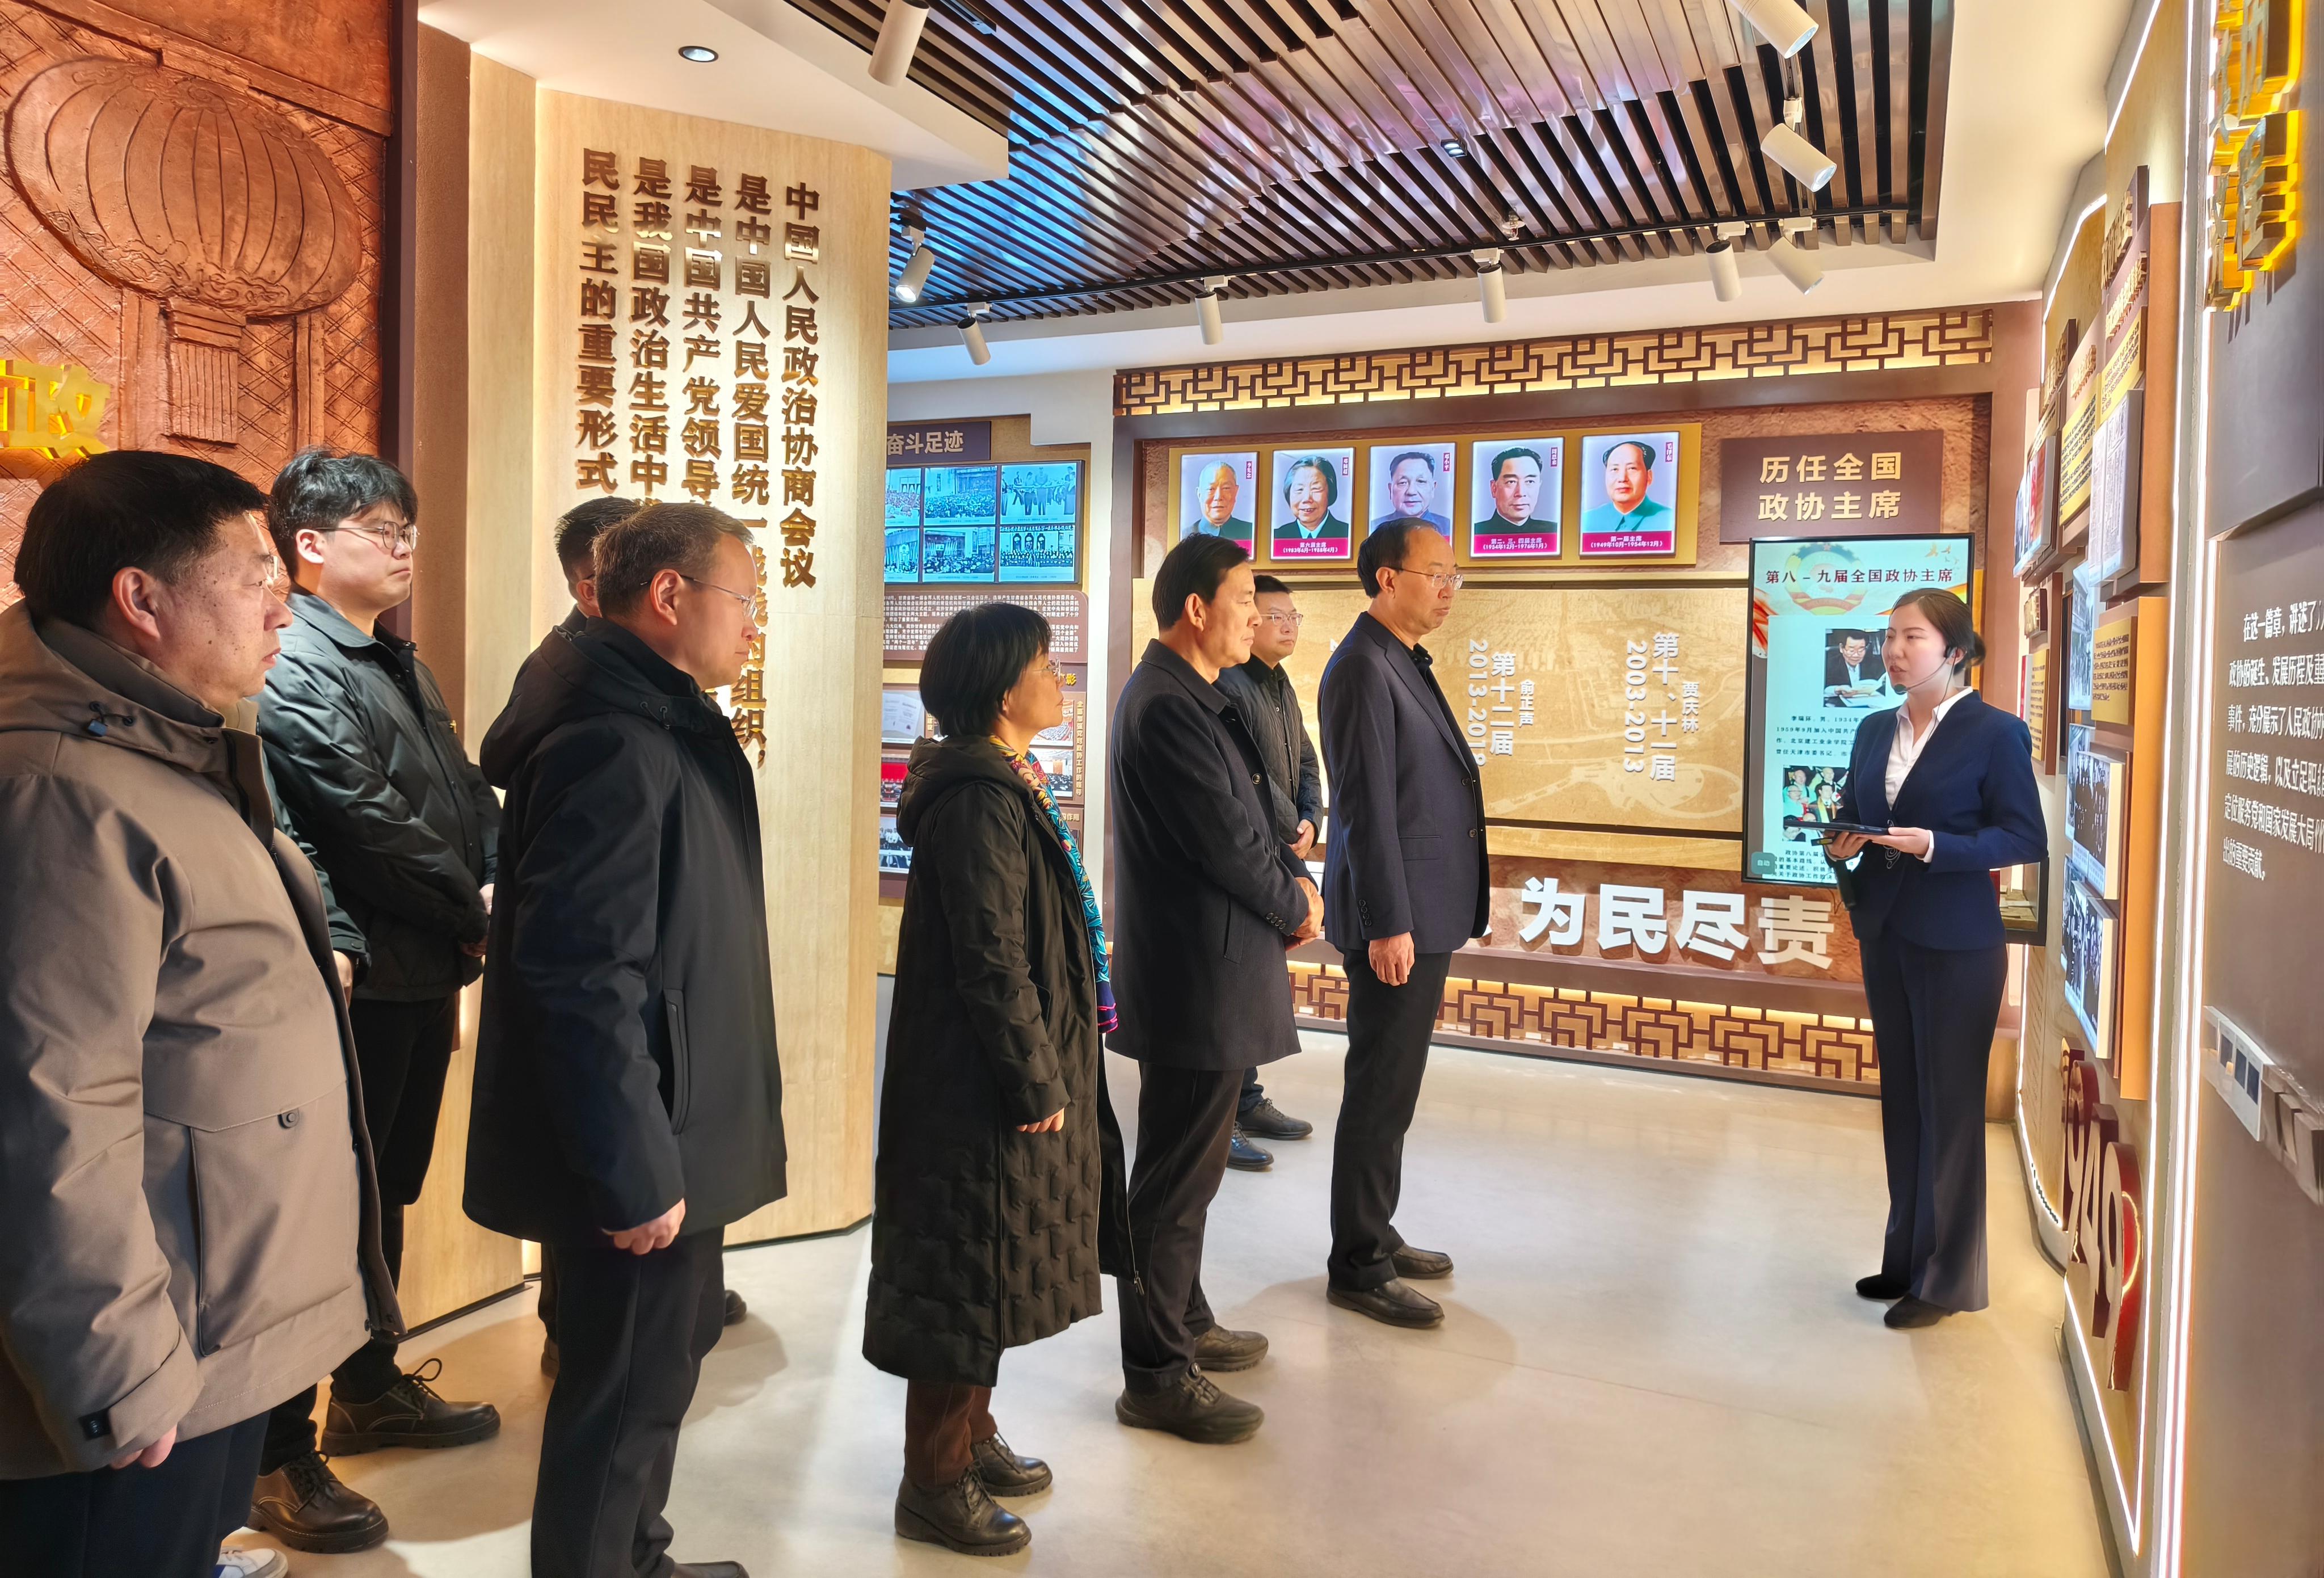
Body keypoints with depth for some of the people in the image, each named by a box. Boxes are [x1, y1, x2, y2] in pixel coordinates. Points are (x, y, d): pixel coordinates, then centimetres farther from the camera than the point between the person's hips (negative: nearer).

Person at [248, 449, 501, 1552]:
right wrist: (473, 911, -12)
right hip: (358, 984, -9)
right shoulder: (294, 667, -15)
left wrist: (503, 885, -3)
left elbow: (465, 793, 14)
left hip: (425, 975, 10)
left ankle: (370, 1390, 37)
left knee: (386, 1189, 20)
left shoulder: (399, 664, 17)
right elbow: (366, 824, -21)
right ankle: (280, 1457, 13)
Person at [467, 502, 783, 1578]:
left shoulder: (658, 724, 11)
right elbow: (584, 981, -28)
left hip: (666, 1132, 11)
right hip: (640, 1155, -11)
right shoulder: (614, 740, -22)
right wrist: (637, 1171, -25)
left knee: (670, 1349, 25)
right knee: (630, 1390, 5)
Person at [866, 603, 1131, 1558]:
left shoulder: (1001, 785, 10)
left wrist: (1052, 1071, 18)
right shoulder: (980, 801, -22)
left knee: (987, 1270, 21)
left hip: (994, 1077, 10)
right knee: (971, 1274, 3)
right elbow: (992, 962, -24)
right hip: (982, 1086, -10)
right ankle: (935, 1486, 19)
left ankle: (968, 1436, 38)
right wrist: (1037, 1085, -17)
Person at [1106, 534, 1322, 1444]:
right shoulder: (1168, 707, -20)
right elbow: (1228, 842, -21)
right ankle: (1157, 1378, 12)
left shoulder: (1189, 696, 14)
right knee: (1177, 1177, 0)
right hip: (1194, 982, -11)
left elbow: (1246, 818, 16)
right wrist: (1295, 907, -4)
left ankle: (1182, 1322, 37)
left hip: (1207, 971, 11)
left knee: (1186, 1167, 22)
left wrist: (1292, 884, 0)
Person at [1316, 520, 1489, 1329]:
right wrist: (1389, 925, -21)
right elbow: (1368, 808, -21)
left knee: (1392, 1088, 18)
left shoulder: (1403, 662, 14)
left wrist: (1458, 903, 19)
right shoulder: (1364, 668, -16)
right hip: (1397, 920, -10)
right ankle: (1358, 1269, 12)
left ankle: (1376, 1236, 31)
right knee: (1380, 1095, 0)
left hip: (1424, 912, 10)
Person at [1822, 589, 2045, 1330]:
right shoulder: (1875, 731, 9)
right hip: (1885, 933, 6)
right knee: (1901, 1098, 14)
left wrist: (1937, 846, -23)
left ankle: (1945, 1277, 15)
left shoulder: (1997, 733, -9)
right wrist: (1843, 845, -5)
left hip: (1957, 943, -6)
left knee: (1950, 1106, 2)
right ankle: (1906, 1257, 27)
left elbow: (2027, 838, -11)